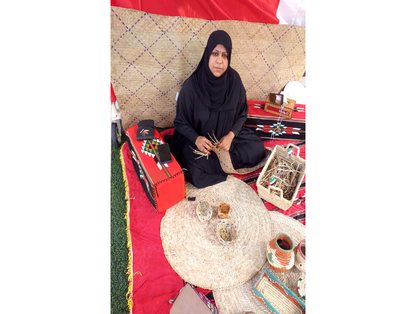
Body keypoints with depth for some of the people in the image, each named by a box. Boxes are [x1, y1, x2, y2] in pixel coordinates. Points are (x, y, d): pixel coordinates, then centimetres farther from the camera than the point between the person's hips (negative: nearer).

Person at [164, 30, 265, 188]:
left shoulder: (234, 79, -12)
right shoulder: (192, 85, -21)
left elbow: (242, 113, 0)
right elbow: (181, 121, -10)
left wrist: (231, 135, -17)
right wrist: (196, 138, -28)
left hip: (227, 135, 4)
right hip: (196, 139, -3)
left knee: (257, 149, -11)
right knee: (198, 175, -26)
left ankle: (216, 160, -1)